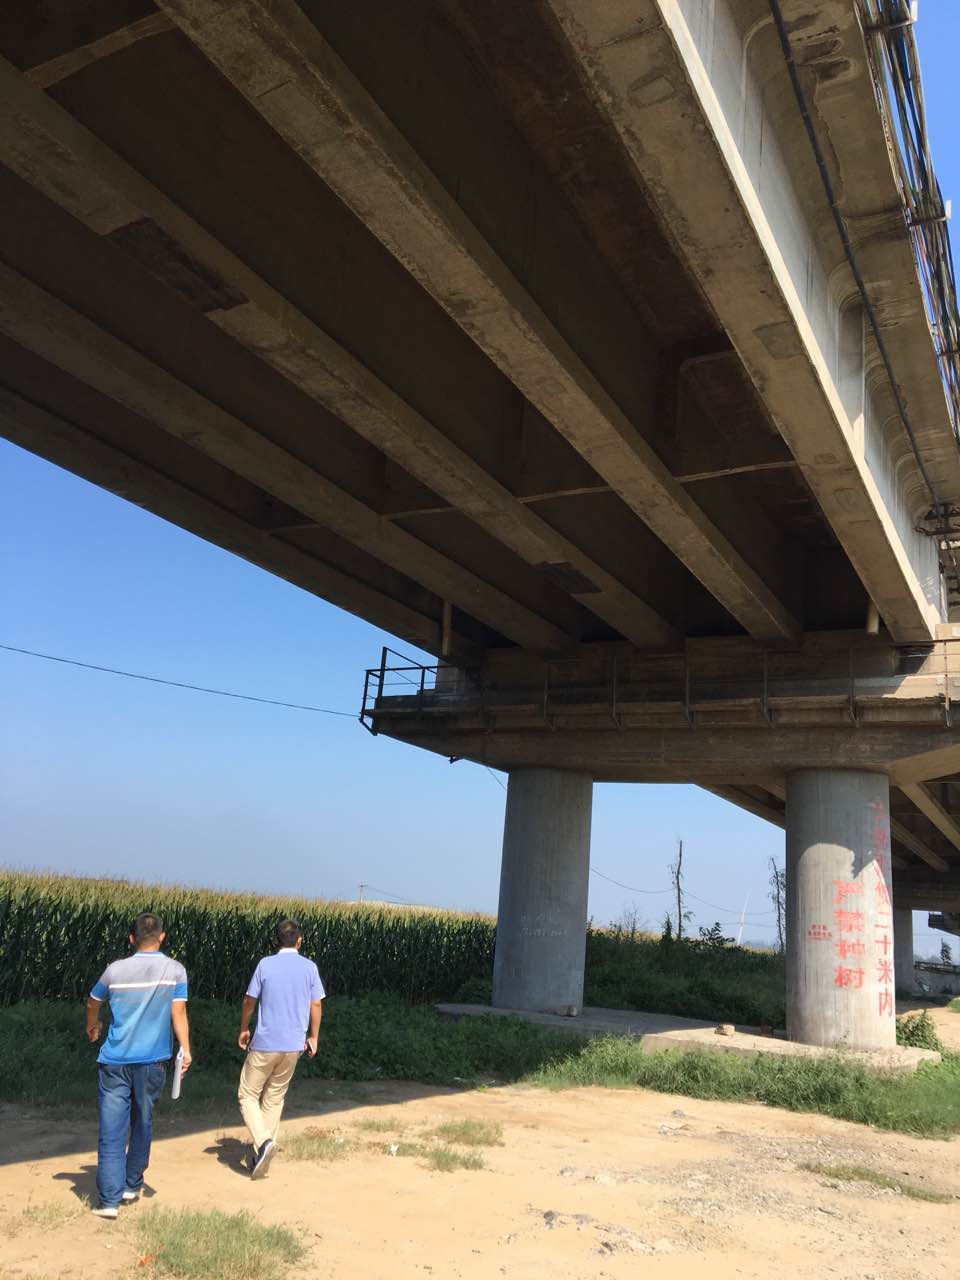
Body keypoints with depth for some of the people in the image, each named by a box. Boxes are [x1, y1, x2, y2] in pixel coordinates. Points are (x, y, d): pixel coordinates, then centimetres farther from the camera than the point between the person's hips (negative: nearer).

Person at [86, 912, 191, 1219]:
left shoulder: (115, 969, 2)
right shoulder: (175, 970, -4)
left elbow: (93, 1002, 19)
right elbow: (178, 1013, -11)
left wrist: (92, 1027, 38)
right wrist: (186, 1050, -7)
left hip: (115, 1060, 0)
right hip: (152, 1060, 0)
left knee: (112, 1130, 2)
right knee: (142, 1124, 18)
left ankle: (109, 1200, -3)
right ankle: (131, 1186, 29)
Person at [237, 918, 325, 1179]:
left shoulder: (265, 964, -6)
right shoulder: (309, 967, -1)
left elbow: (249, 1001, 1)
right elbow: (316, 1004, 1)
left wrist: (244, 1029, 17)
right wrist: (313, 1036, 13)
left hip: (264, 1043, -3)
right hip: (294, 1045, 3)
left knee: (247, 1096, 9)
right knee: (274, 1099, 16)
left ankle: (263, 1141, -11)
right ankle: (260, 1155, 18)